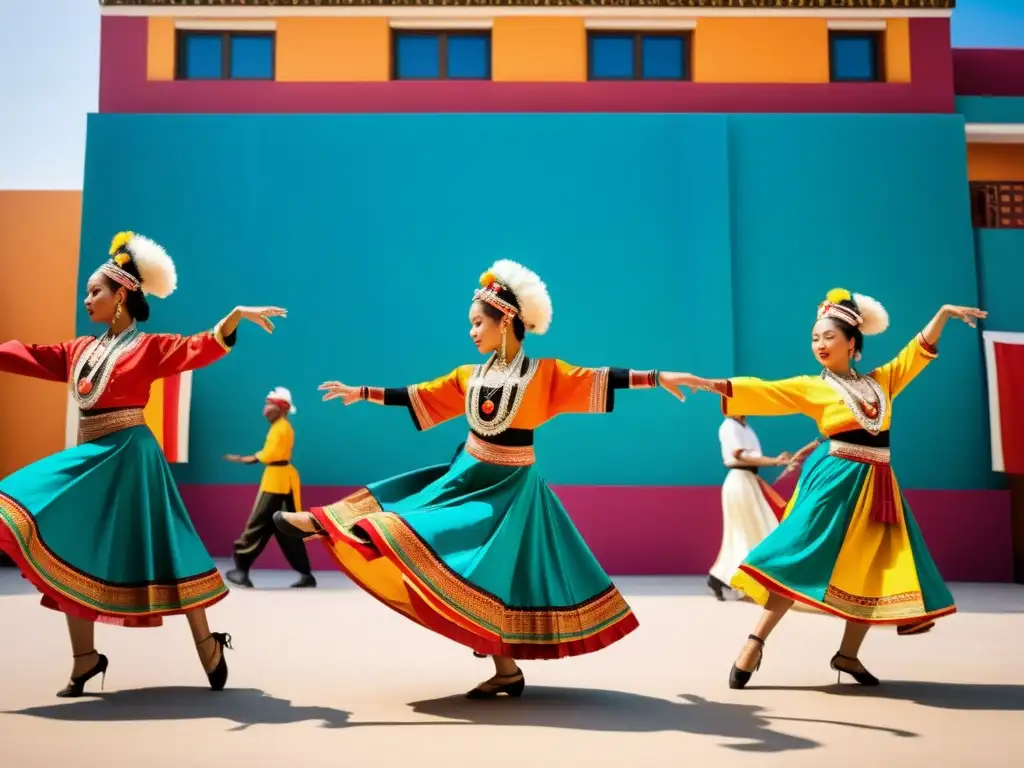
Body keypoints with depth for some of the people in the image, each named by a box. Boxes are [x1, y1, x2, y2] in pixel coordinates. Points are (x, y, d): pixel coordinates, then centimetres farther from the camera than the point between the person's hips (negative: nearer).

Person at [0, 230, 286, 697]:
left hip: (127, 457, -7)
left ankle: (208, 645, 9)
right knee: (71, 552, 6)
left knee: (155, 550, -3)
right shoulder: (80, 350, 14)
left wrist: (237, 315, -34)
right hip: (87, 458, 7)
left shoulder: (148, 347, -6)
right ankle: (85, 659, 17)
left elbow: (201, 348, -18)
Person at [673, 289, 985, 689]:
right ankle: (754, 643, -7)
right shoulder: (810, 387, 0)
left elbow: (918, 351, 18)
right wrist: (713, 384, -20)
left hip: (876, 485, 5)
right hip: (835, 481, -5)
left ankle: (847, 654, 19)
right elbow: (763, 392, -8)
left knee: (875, 571, 7)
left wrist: (943, 313, 9)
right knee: (802, 558, -10)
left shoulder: (881, 380, 12)